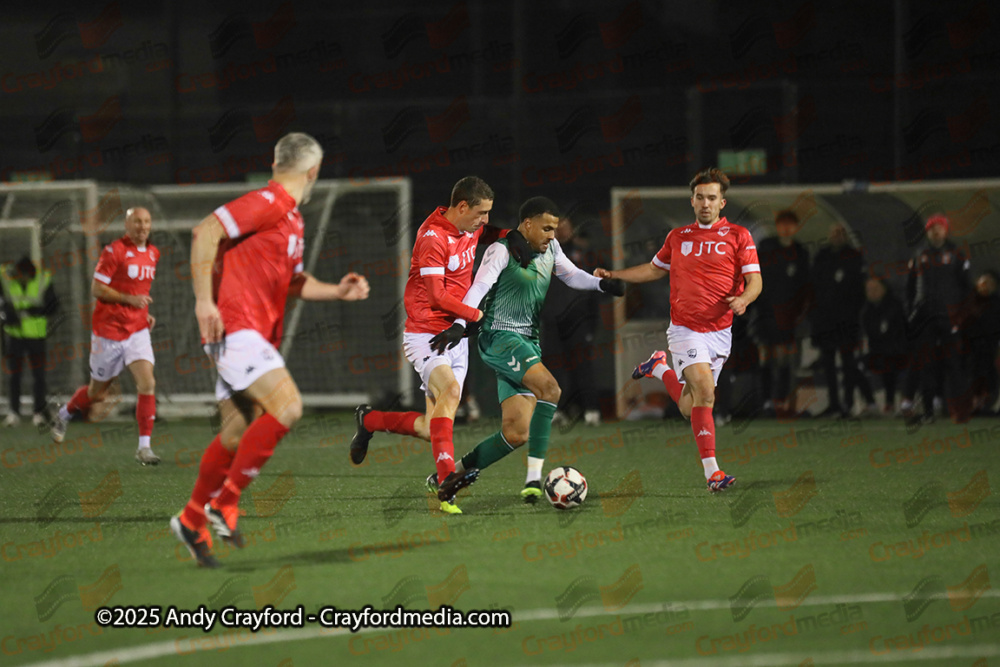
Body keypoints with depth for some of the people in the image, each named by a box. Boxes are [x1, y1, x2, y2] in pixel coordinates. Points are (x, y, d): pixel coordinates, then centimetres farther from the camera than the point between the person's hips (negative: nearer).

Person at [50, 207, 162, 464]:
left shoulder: (152, 253, 10)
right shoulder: (114, 251, -13)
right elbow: (97, 289, -14)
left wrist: (145, 313, 11)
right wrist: (130, 299, -24)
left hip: (138, 330, 5)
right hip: (109, 330, -5)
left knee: (147, 383, -14)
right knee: (98, 392, 9)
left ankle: (144, 447, -12)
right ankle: (64, 414, 39)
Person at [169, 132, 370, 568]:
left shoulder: (292, 220, 20)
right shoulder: (267, 204, -11)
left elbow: (291, 282, 32)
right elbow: (205, 232, -19)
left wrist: (337, 291, 17)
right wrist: (204, 300, -23)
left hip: (256, 335, 10)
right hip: (236, 329, -10)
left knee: (236, 436, 11)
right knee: (287, 406, -22)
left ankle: (192, 522, 24)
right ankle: (224, 503, -14)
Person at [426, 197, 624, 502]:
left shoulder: (549, 249, 13)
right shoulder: (502, 251, -10)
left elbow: (572, 274, 28)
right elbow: (480, 286, -22)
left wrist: (601, 284, 9)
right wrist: (460, 324, -37)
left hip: (528, 344, 8)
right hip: (500, 337, -8)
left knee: (516, 434, -1)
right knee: (549, 388, -30)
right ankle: (534, 477, -28)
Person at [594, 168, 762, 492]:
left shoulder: (738, 236, 2)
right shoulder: (678, 237, 10)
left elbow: (755, 281, -3)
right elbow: (655, 268, 27)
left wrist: (743, 299, -25)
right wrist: (613, 276, 20)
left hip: (719, 331, 1)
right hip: (685, 329, -1)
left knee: (690, 409, 5)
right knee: (705, 392, -21)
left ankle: (660, 368, 35)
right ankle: (711, 472, -20)